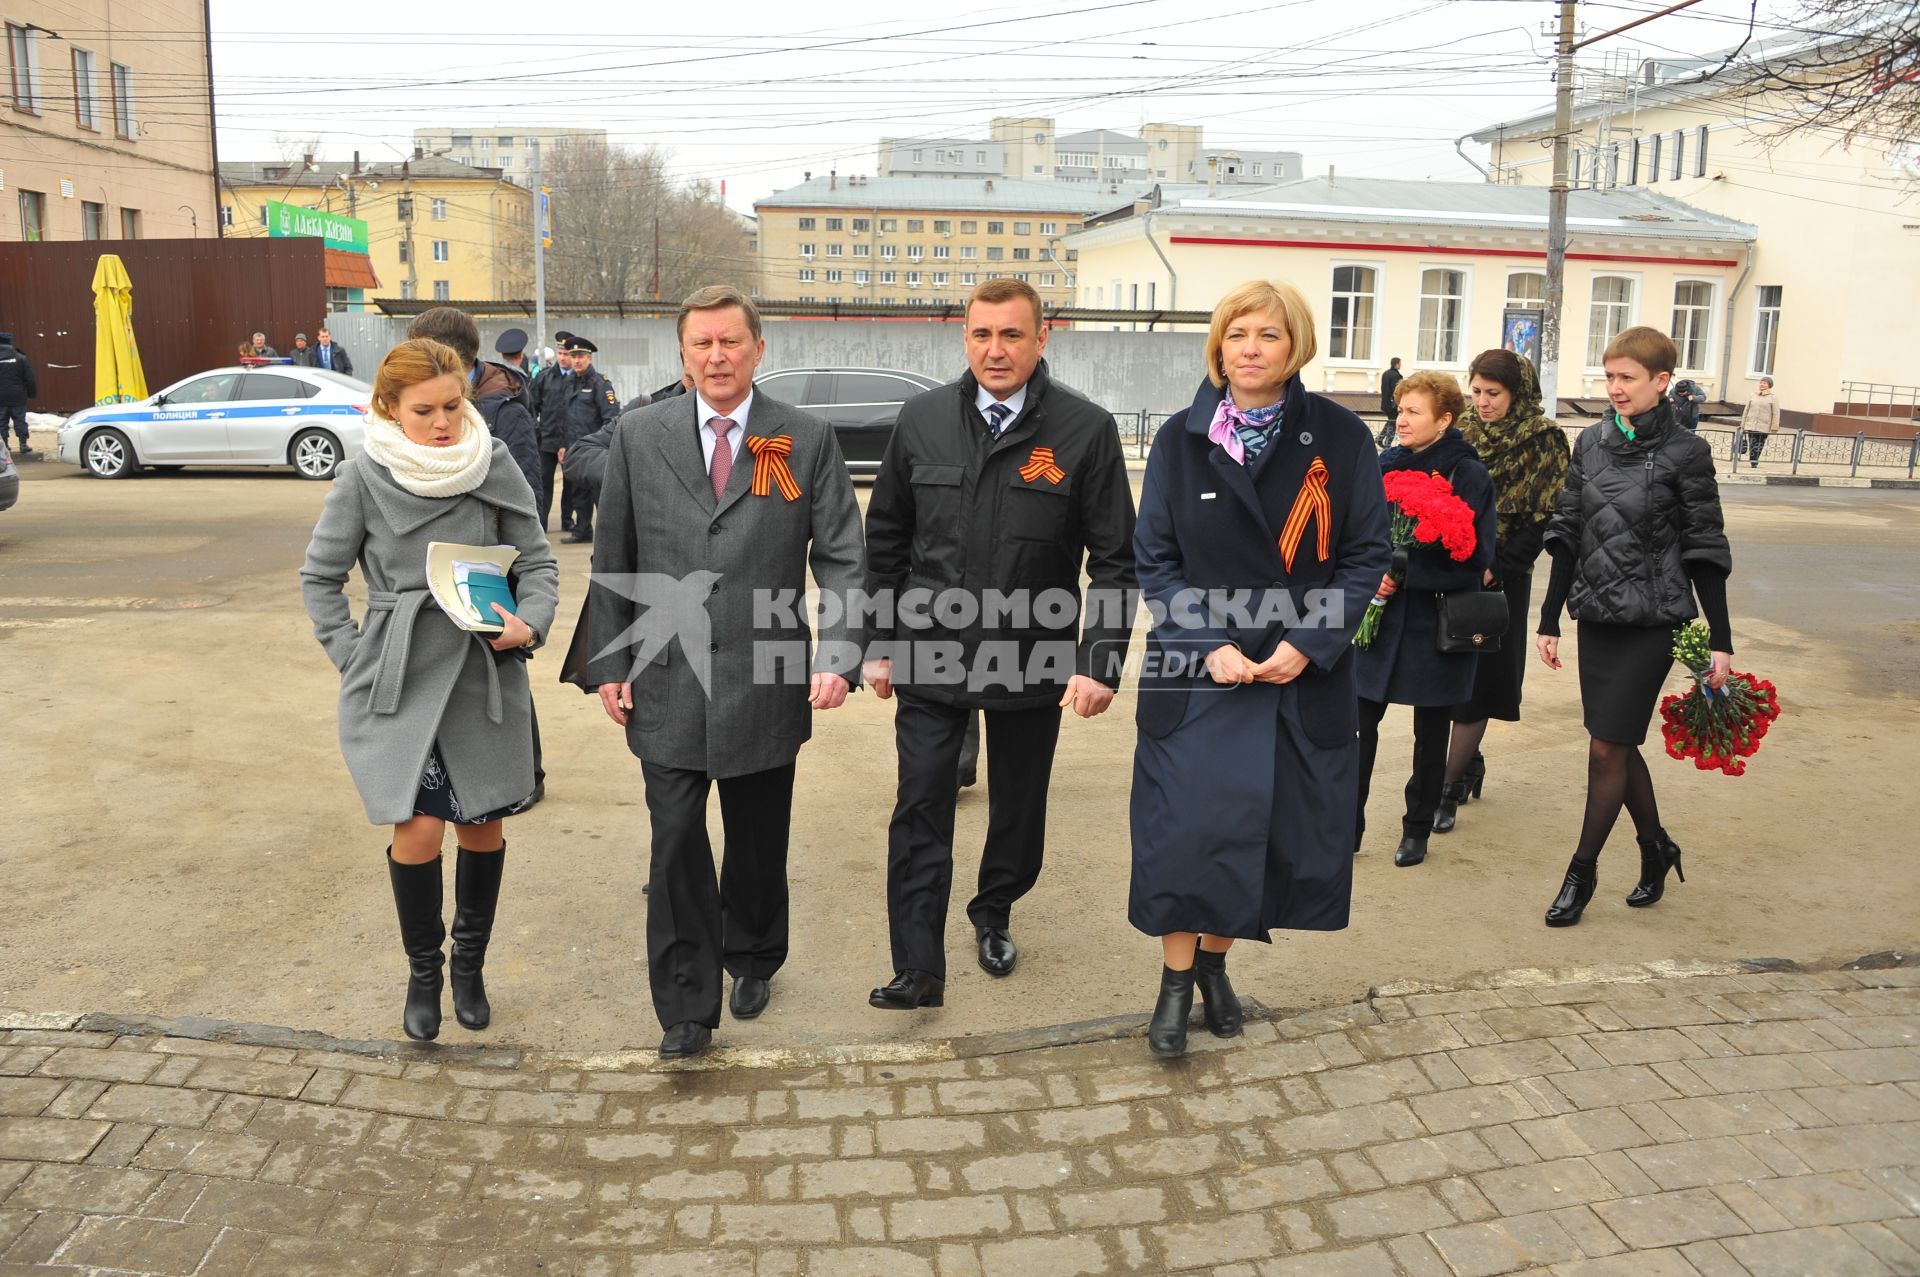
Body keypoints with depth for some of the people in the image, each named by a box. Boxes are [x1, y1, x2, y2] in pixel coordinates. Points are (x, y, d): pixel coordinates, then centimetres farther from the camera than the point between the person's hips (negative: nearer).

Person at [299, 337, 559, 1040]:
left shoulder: (495, 466, -2)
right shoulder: (363, 478, -4)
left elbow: (538, 560, 4)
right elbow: (320, 576, 6)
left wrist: (530, 624, -13)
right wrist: (354, 659, -1)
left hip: (485, 674, 2)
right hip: (399, 679, -1)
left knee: (483, 826, 9)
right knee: (418, 829, -7)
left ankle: (470, 965, 32)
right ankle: (422, 973, 18)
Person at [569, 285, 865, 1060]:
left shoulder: (807, 440, 0)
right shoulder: (639, 436, 4)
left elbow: (842, 557, -3)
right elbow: (612, 561, 8)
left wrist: (838, 657, -15)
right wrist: (609, 664, 4)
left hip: (764, 684, 0)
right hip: (666, 684, 0)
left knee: (758, 844, 15)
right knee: (676, 847, 2)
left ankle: (752, 960, 40)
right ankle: (686, 1008, 15)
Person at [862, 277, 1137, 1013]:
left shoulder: (1085, 429, -7)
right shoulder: (922, 419, 0)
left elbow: (1115, 559, -5)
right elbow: (885, 539, 7)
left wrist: (1102, 662, -12)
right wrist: (881, 643, 5)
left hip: (1033, 661, 0)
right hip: (929, 656, 1)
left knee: (1018, 807, 15)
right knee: (920, 810, -1)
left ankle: (994, 914, 41)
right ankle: (919, 968, 8)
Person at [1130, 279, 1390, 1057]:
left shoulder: (1340, 437, -1)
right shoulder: (1181, 439, 0)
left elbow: (1366, 555, -1)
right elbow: (1154, 560, 0)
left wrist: (1307, 644, -12)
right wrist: (1209, 646, -13)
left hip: (1305, 673, 1)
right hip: (1196, 671, -1)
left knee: (1273, 830, 8)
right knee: (1186, 826, -3)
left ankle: (1214, 962, 29)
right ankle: (1176, 983, 15)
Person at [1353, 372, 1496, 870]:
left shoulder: (1468, 474, -9)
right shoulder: (1386, 464, 6)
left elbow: (1474, 557, -13)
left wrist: (1403, 574, -20)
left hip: (1436, 623, -4)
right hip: (1381, 617, 4)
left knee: (1430, 735, 10)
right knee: (1359, 722, 1)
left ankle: (1417, 830, 25)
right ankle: (1349, 825, 11)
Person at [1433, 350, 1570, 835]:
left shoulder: (1544, 442, -5)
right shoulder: (1462, 435, 8)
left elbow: (1542, 519, -8)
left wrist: (1494, 567, -15)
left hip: (1498, 578, -4)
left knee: (1475, 681, -2)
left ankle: (1450, 786, 2)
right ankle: (1469, 759, 29)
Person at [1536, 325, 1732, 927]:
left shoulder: (1685, 453, -7)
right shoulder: (1591, 442, 6)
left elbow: (1705, 549, -5)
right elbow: (1568, 533, 9)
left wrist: (1720, 640, -6)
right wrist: (1549, 619, 9)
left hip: (1651, 624, -5)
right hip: (1596, 617, 5)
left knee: (1607, 748, -2)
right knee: (1620, 746, 13)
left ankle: (1582, 870, 12)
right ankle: (1656, 848, 33)